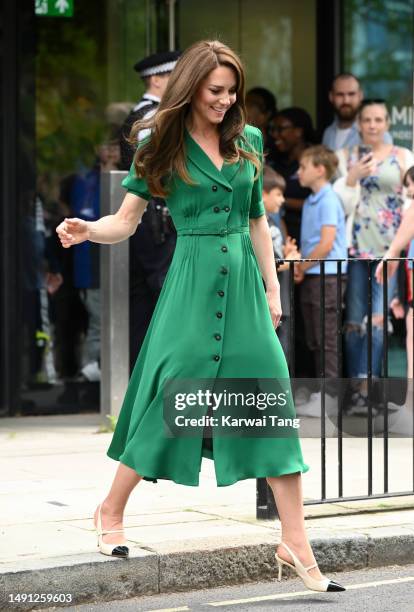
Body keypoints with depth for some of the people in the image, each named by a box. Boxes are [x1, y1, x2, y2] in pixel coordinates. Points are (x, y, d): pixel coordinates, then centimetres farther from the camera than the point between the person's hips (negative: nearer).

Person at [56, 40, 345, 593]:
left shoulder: (248, 142, 9)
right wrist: (85, 229, -21)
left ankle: (296, 544, -3)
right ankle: (111, 511, 21)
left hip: (244, 282, 3)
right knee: (170, 396, -2)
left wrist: (272, 287, 14)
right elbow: (125, 222, -1)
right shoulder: (162, 147, 0)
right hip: (192, 282, -3)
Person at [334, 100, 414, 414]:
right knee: (354, 320, -1)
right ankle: (357, 387, 4)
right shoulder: (347, 157, 11)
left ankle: (364, 390, -11)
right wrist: (351, 178, -9)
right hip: (356, 247, 2)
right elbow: (340, 206, 7)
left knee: (378, 320, -11)